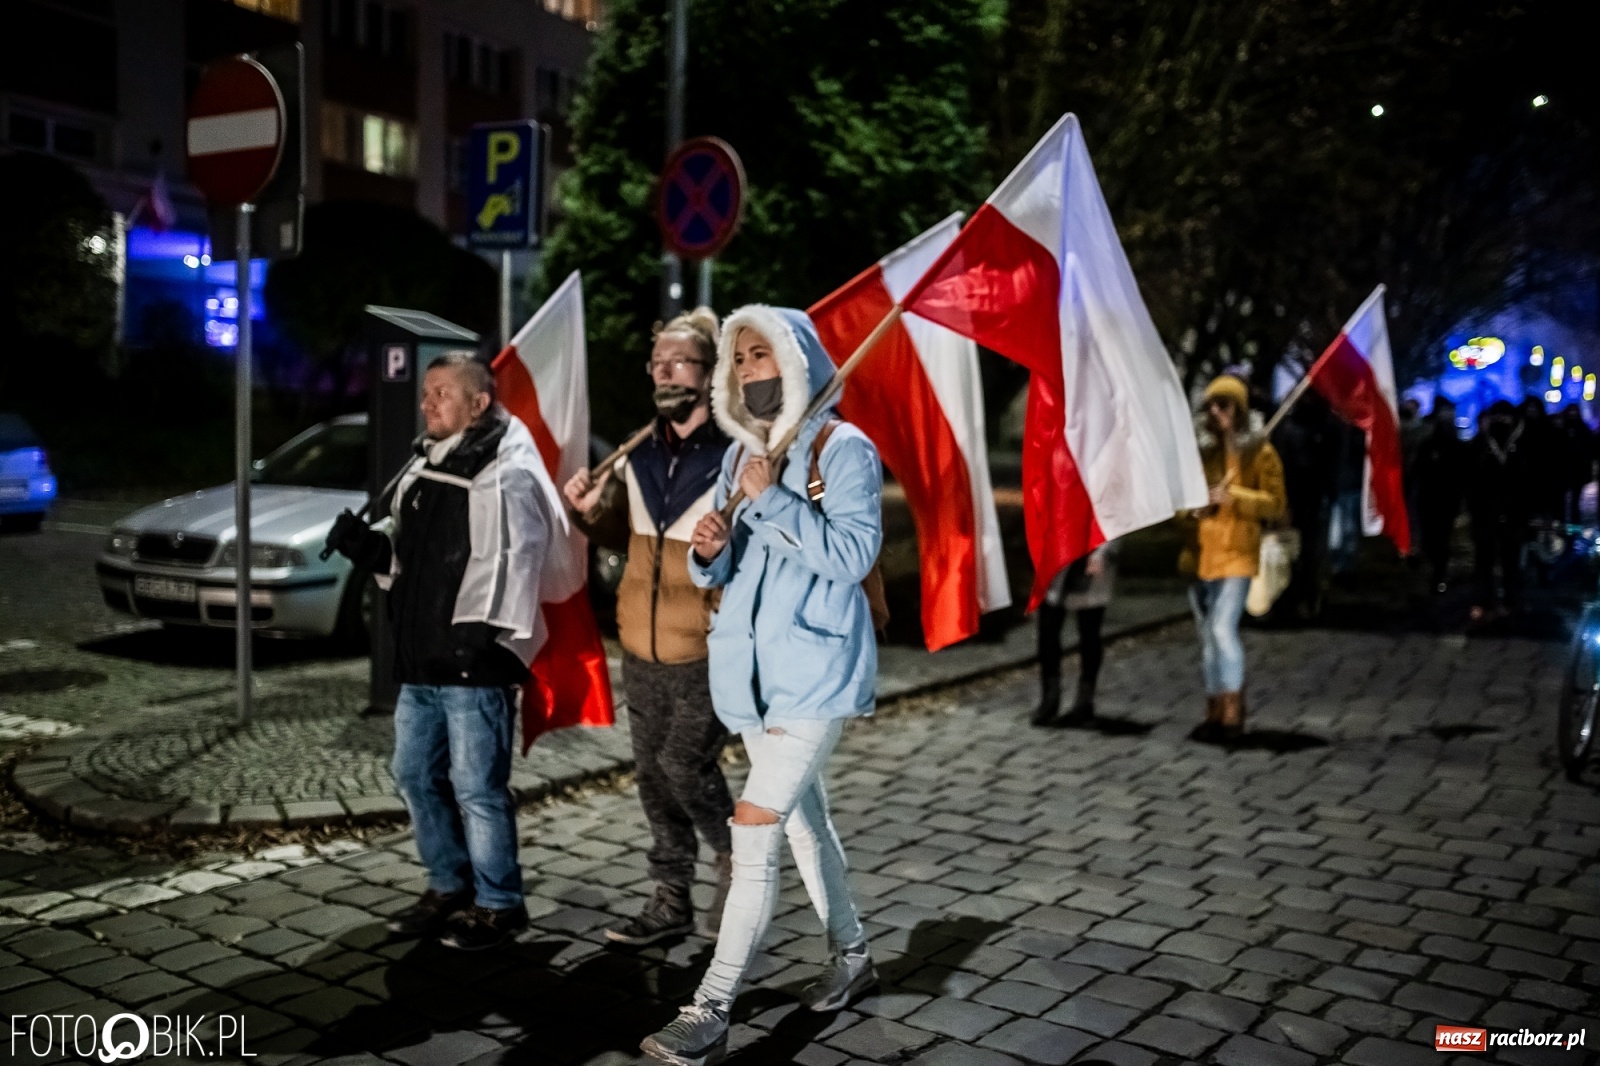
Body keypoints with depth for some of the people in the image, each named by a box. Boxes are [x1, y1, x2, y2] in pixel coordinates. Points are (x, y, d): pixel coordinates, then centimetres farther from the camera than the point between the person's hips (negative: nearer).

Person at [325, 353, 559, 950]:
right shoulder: (422, 469, 16)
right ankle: (449, 888, 32)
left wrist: (481, 631, -28)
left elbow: (512, 562, -22)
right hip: (421, 658, 10)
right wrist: (366, 547, 7)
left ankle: (499, 904, 13)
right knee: (416, 775, 17)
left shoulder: (506, 474, -13)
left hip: (474, 663, -10)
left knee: (477, 785, -2)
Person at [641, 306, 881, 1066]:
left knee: (753, 834, -10)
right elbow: (718, 572, 12)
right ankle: (851, 956, 38)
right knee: (802, 820, 19)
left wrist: (775, 499, -23)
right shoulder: (739, 454, 10)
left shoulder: (843, 448, -10)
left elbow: (854, 554, -20)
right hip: (754, 668, 8)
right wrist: (709, 551, -11)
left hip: (816, 670, -8)